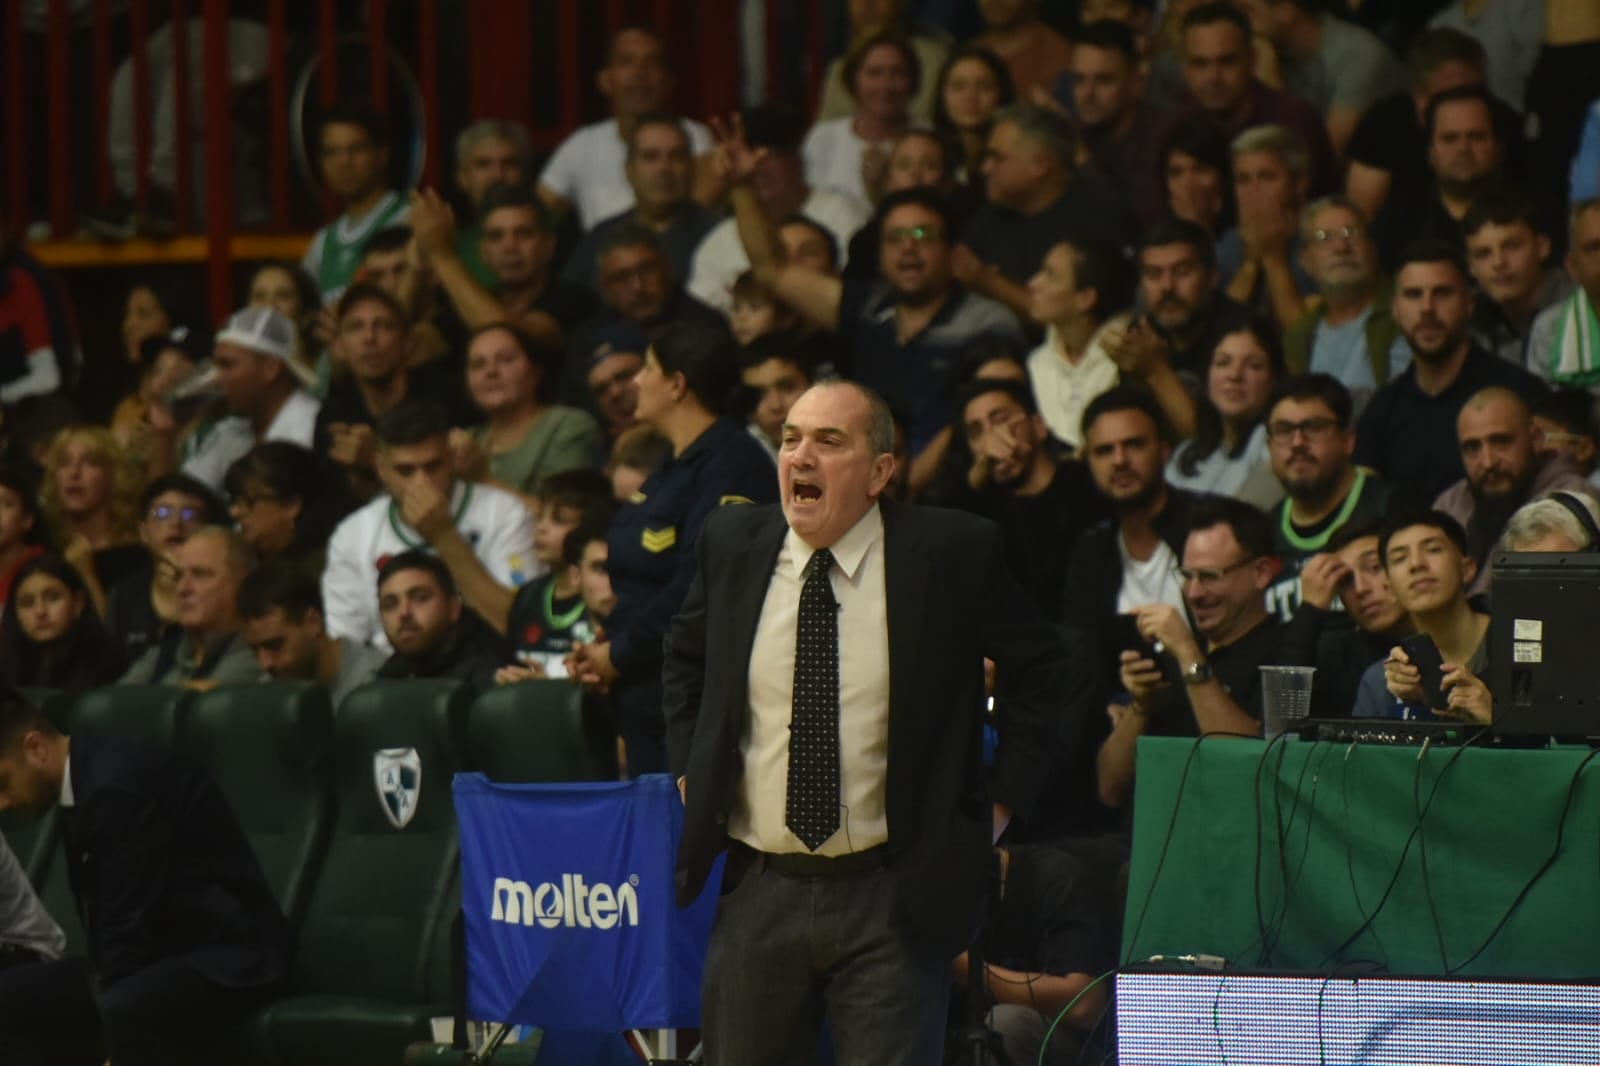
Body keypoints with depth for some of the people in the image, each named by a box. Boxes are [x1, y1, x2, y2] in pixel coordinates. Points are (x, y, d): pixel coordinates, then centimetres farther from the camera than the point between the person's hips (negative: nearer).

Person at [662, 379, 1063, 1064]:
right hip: (758, 892, 3)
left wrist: (1001, 799, 1)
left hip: (893, 902, -3)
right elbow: (684, 655, 23)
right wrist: (690, 772, 14)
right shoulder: (733, 544, 4)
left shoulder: (951, 552, -7)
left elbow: (1041, 671, 5)